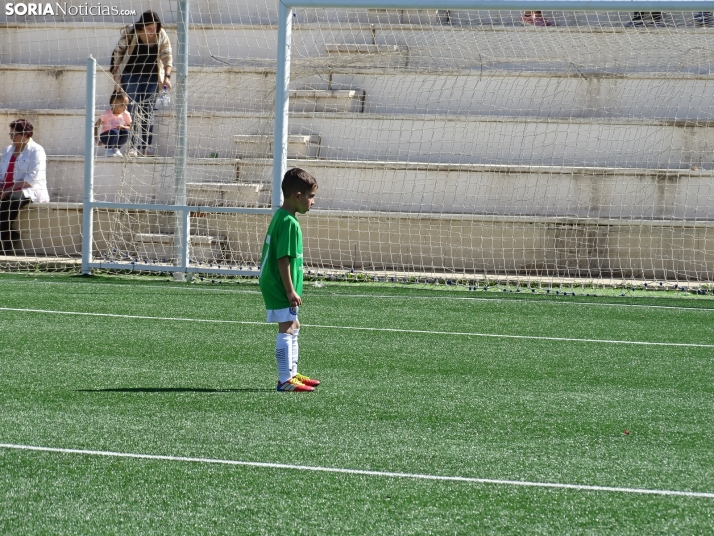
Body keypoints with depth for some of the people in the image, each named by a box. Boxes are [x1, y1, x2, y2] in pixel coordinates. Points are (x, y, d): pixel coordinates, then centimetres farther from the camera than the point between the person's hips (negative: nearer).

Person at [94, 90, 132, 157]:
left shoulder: (126, 114, -7)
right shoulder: (107, 114, -18)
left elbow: (129, 127, -2)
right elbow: (96, 126, -13)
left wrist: (123, 127, -25)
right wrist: (97, 140, -20)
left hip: (118, 137, 4)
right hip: (105, 136, -4)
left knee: (126, 132, -26)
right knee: (114, 132, -35)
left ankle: (116, 148, -2)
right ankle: (109, 150, -9)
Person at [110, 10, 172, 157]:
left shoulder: (161, 35, -8)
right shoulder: (129, 33, -13)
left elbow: (167, 56, -4)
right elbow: (118, 53, -1)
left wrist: (167, 76, -16)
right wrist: (115, 74, 1)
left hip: (151, 77, 2)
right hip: (130, 75, -2)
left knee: (148, 111, 2)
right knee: (132, 109, -11)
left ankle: (146, 146, 3)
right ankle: (133, 146, -15)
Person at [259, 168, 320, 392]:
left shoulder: (280, 217, 12)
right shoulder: (289, 222, -20)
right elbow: (283, 259, -24)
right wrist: (290, 290, -22)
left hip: (276, 286, 11)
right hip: (281, 287, -11)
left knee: (293, 326, 20)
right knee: (287, 329, -7)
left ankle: (292, 373, 29)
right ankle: (285, 380, -5)